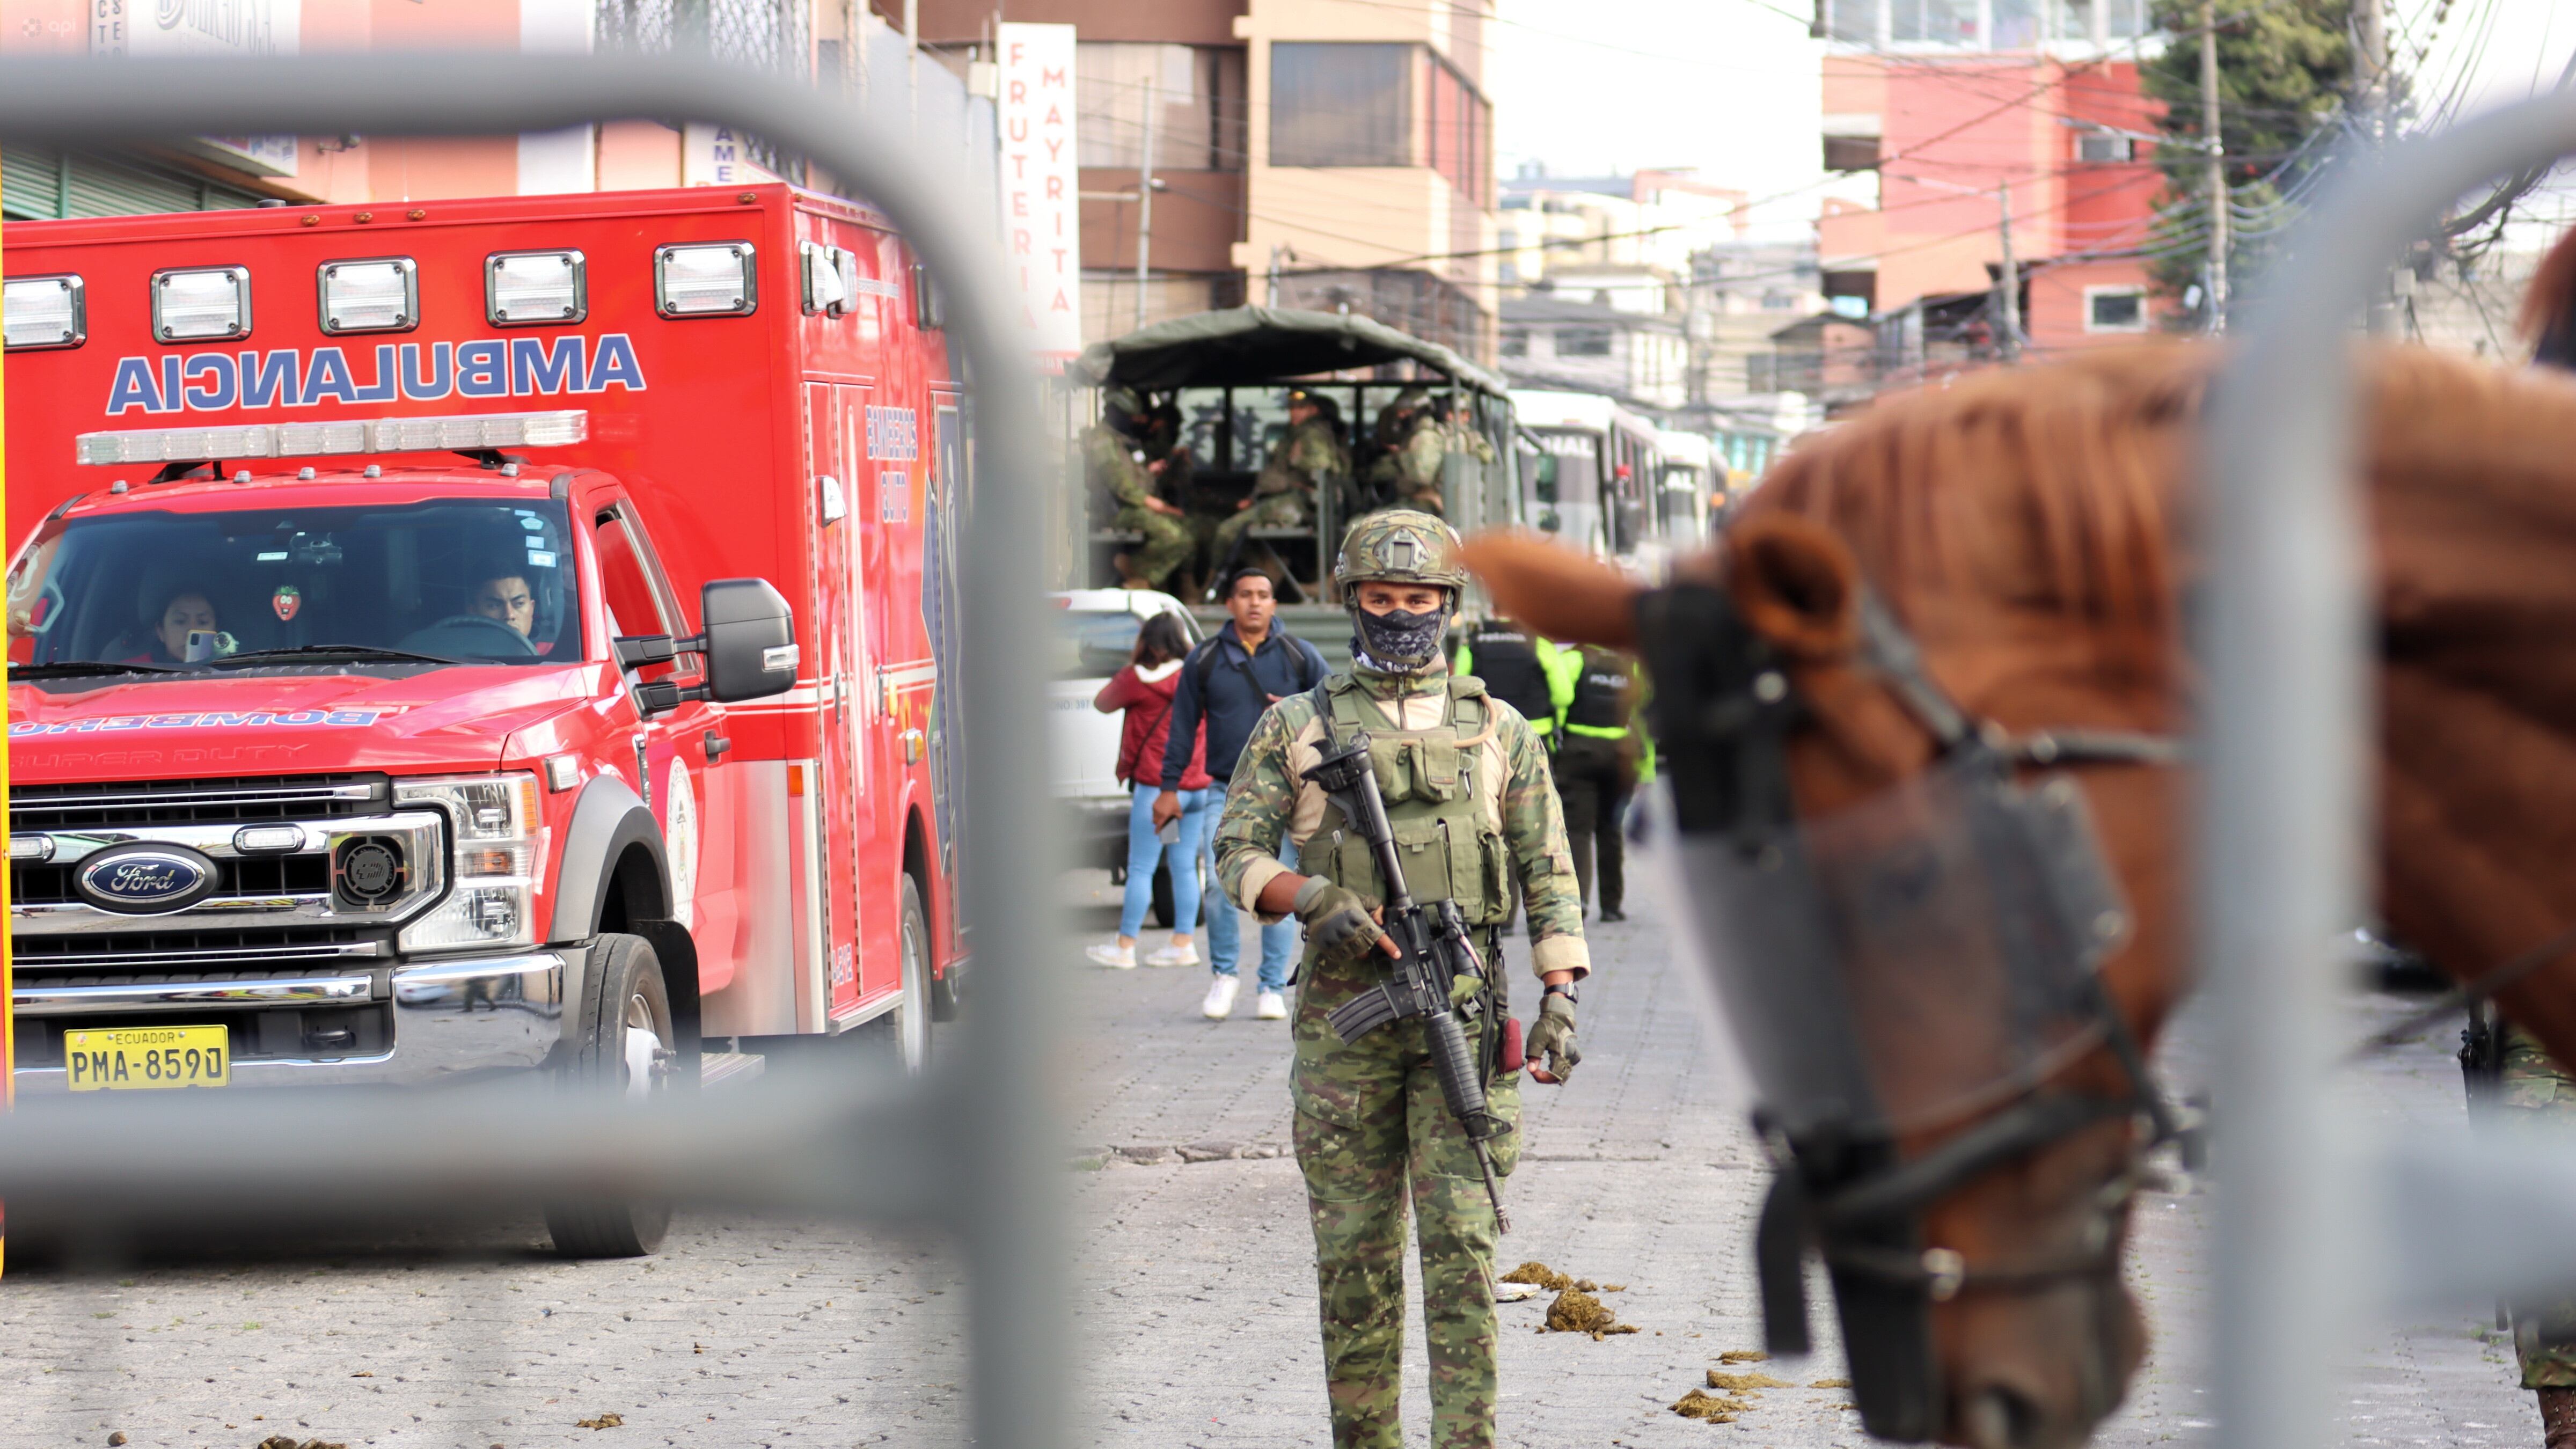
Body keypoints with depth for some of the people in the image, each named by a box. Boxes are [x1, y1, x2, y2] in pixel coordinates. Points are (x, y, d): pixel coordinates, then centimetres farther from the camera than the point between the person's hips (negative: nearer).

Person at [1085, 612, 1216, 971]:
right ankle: (1184, 943, 12)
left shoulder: (1140, 680, -11)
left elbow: (1102, 703, 4)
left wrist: (1130, 665, 11)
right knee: (1185, 867, 10)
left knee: (1141, 869, -2)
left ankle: (1125, 948, 1)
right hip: (1198, 786, 6)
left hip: (1155, 786, -6)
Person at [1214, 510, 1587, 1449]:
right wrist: (1313, 901, -14)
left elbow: (1548, 875, 10)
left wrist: (1560, 999, -1)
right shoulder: (1297, 727, 9)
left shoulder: (1498, 731, 10)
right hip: (1343, 1010, 0)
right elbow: (1237, 853, 5)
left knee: (1461, 1240, -7)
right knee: (1354, 1249, 3)